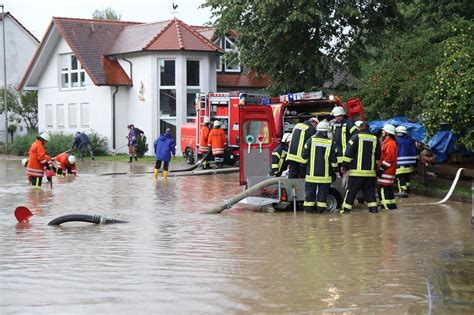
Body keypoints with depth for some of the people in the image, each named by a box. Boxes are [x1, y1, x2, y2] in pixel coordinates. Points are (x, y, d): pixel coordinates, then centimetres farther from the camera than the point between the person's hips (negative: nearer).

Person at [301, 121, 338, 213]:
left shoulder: (311, 140, -3)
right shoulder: (331, 143, -2)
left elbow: (304, 155, -1)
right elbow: (334, 160, 0)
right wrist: (334, 171, 10)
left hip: (312, 173, 0)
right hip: (325, 174, 0)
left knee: (310, 191, 7)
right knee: (323, 192, 6)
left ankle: (308, 208, 8)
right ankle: (320, 208, 4)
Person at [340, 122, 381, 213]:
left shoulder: (356, 137, -5)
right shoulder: (375, 139, 11)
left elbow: (348, 153, -9)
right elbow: (378, 155, 19)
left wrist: (344, 165, -1)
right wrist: (376, 165, 30)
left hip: (357, 171, -4)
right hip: (370, 171, 4)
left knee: (351, 190, 1)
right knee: (370, 190, 12)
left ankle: (346, 208, 2)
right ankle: (373, 208, 7)